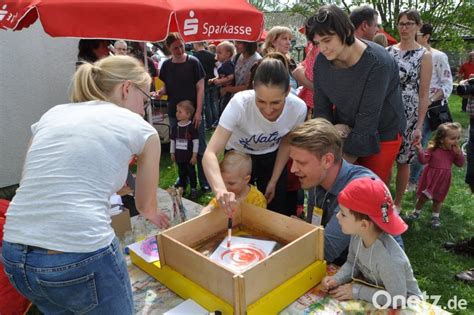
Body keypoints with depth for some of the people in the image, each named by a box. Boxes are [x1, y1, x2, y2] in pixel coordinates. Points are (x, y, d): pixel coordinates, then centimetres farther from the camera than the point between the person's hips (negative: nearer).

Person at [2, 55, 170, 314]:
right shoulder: (141, 129, 2)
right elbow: (146, 207, 13)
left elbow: (32, 186, 17)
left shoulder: (52, 114, 13)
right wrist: (155, 214, 36)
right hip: (82, 258, -5)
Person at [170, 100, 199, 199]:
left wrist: (194, 155, -12)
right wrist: (172, 153, 11)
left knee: (191, 172, 7)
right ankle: (182, 188, 27)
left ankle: (193, 189, 19)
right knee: (181, 173, 15)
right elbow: (172, 140, 11)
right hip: (179, 156, 4)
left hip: (189, 156, -4)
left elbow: (196, 141, -11)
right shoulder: (176, 127, 2)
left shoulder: (192, 127, -12)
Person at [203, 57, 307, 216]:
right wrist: (220, 189, -59)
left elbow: (286, 143, -7)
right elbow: (210, 153, -41)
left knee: (277, 211, 8)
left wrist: (274, 181, -3)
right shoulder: (239, 103, -36)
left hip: (271, 157, 2)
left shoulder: (298, 108, -28)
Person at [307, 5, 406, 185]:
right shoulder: (322, 60, -12)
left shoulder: (378, 63, -28)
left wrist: (343, 162, -22)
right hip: (344, 133, 4)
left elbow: (368, 119, -27)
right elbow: (321, 107, -5)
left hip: (381, 136, -4)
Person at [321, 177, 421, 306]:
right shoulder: (357, 236, -16)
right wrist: (336, 279, -16)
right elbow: (352, 264, 0)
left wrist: (357, 291, -22)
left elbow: (396, 299, -26)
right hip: (374, 289, 5)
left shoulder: (390, 259, -35)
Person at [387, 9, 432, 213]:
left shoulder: (424, 55, -2)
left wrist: (419, 125, -10)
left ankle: (397, 203, 23)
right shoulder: (387, 51, 6)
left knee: (403, 160, 6)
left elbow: (424, 94, -4)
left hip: (408, 115, -2)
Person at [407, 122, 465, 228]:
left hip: (443, 180, 2)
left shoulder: (454, 151, -4)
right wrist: (420, 150, -33)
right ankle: (416, 212, 32)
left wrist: (459, 153, -19)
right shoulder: (433, 149, -14)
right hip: (430, 178, -2)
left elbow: (460, 164, -4)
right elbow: (423, 160, -18)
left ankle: (435, 216, 33)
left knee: (438, 199, 17)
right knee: (423, 196, 11)